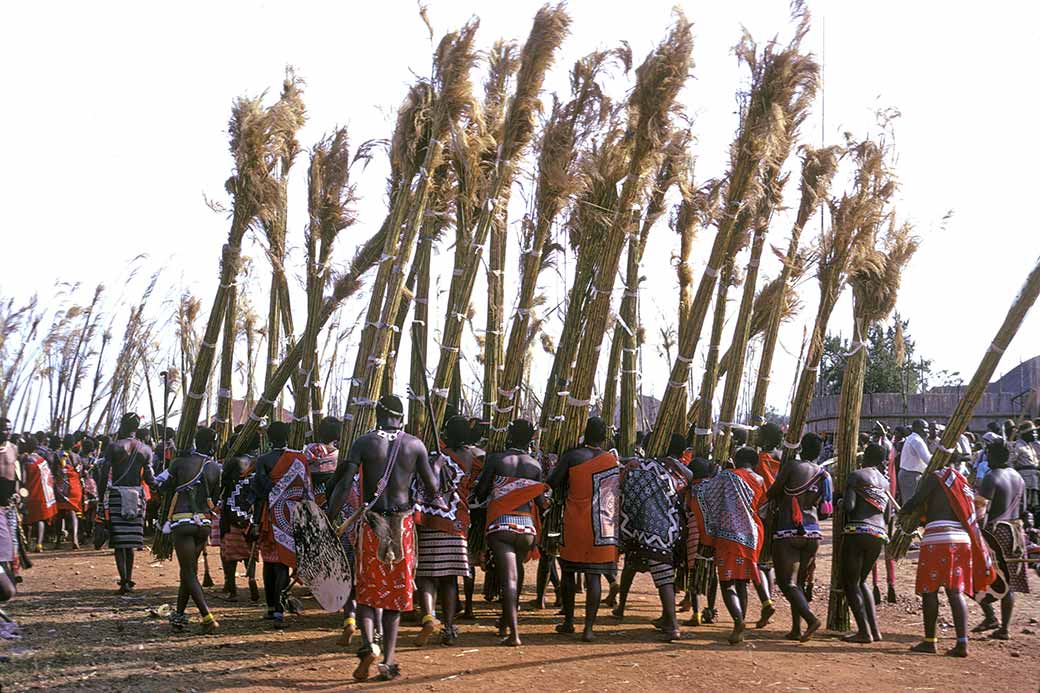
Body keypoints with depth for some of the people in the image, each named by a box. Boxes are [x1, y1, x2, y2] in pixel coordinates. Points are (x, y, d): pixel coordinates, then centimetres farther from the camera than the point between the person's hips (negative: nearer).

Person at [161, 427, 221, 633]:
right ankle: (179, 616, 21)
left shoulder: (180, 463, -3)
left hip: (182, 521, -4)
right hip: (204, 522, 4)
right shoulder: (215, 469, 5)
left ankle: (207, 617, -17)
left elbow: (164, 488, 5)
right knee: (190, 569, 16)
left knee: (188, 572, -4)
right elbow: (215, 499, 11)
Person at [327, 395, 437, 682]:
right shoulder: (415, 445, 1)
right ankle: (388, 661, 7)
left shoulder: (364, 443, -3)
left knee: (366, 590, 9)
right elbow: (433, 490, 3)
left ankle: (368, 643, -15)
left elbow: (344, 484, -12)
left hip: (370, 523, -1)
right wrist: (436, 470, 24)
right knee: (395, 594, 10)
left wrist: (328, 519, -8)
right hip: (403, 525, 1)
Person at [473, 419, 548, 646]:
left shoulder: (495, 459, -2)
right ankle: (505, 624, 34)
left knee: (508, 578, -9)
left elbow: (480, 493, -2)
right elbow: (540, 501, 8)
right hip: (527, 527, 3)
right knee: (516, 575, 20)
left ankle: (514, 633, -19)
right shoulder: (535, 465, 6)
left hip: (501, 525, -3)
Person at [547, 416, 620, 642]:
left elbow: (552, 484, -6)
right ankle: (589, 628, -5)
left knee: (569, 571, 14)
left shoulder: (572, 457, -6)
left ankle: (568, 621, 21)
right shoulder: (613, 460, 5)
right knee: (594, 576, 1)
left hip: (574, 525, -2)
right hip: (603, 528, 2)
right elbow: (619, 487, 17)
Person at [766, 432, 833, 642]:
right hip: (812, 533, 5)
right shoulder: (825, 476, 8)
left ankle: (811, 618, -24)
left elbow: (771, 494, -1)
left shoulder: (792, 467, -7)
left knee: (787, 582, -5)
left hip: (787, 532, -5)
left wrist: (779, 502, 21)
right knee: (800, 581, 15)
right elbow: (825, 512, 11)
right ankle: (796, 629, 13)